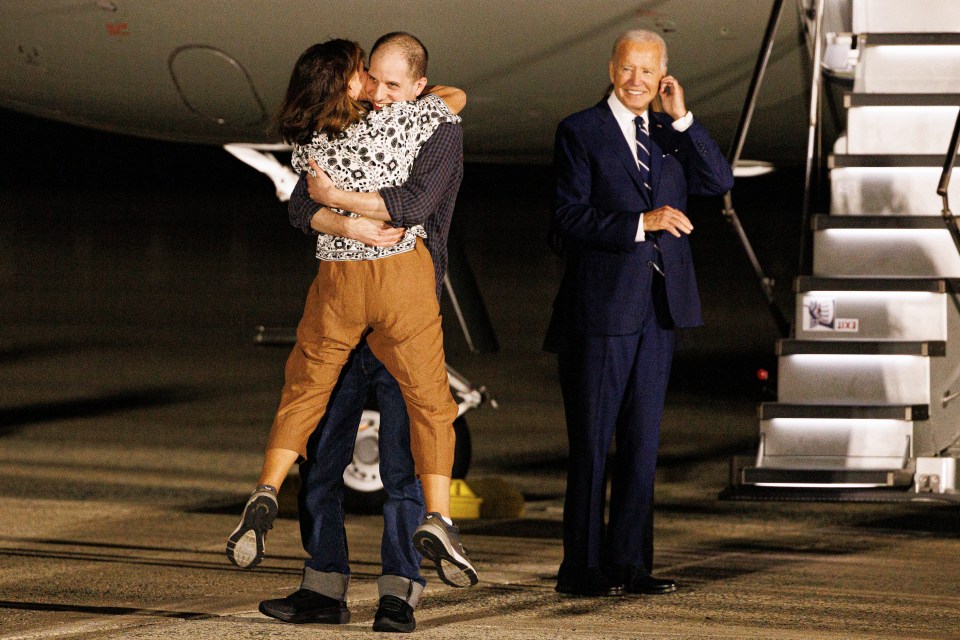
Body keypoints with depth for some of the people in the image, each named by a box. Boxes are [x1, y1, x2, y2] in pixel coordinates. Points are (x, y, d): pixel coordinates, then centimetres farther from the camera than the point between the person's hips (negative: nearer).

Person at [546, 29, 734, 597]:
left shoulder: (672, 133, 13)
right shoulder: (581, 132, -3)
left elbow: (719, 182, 0)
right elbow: (569, 218, -11)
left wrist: (683, 118, -8)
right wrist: (641, 224, -20)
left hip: (658, 307, 5)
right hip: (600, 307, -5)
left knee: (643, 441, 8)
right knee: (592, 442, -1)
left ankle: (629, 563, 14)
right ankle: (582, 568, 3)